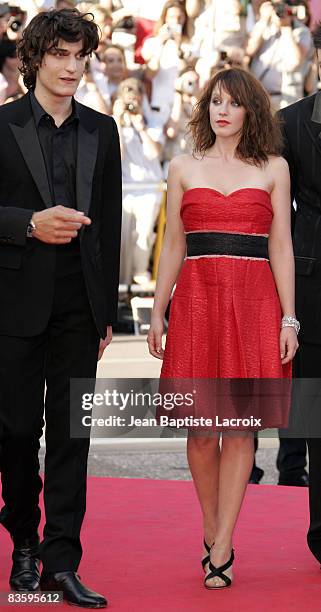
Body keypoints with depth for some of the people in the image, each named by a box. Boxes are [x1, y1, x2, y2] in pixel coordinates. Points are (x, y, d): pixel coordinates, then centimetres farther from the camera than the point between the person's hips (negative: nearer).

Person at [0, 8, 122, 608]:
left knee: (71, 433, 0)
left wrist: (108, 310, 10)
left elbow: (109, 225, 12)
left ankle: (61, 561, 1)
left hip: (79, 305, 2)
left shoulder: (101, 131, 10)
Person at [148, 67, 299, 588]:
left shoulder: (273, 169, 8)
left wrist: (289, 319, -2)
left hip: (254, 301, -1)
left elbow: (281, 247, 5)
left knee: (240, 425, -3)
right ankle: (212, 530, 18)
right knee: (200, 425, 0)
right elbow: (172, 247, 11)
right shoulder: (183, 169, 10)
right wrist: (157, 313, 5)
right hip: (196, 300, 1)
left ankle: (222, 547, 0)